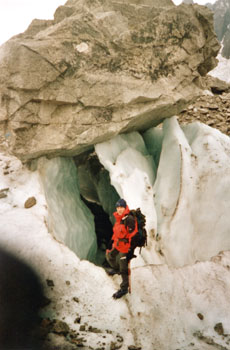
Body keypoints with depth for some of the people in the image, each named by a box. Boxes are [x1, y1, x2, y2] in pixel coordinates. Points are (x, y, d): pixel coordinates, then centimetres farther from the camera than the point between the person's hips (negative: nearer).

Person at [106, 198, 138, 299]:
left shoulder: (129, 219, -24)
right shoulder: (118, 218, 5)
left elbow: (133, 235, -24)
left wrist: (131, 249, -24)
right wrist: (112, 241, 23)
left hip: (126, 246, -9)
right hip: (117, 245, 9)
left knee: (123, 268, -1)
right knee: (109, 256, 27)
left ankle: (124, 288, 15)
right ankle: (116, 269, 56)